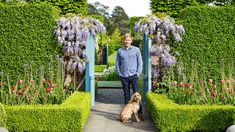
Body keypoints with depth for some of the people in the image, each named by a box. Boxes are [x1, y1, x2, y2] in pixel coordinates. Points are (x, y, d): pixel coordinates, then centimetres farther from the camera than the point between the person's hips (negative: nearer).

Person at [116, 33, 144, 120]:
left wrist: (138, 73, -4)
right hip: (124, 76, 2)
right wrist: (119, 74, 1)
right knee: (126, 95, 8)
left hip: (133, 75, -2)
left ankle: (140, 113, -2)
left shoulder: (136, 50, 5)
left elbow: (140, 62, 5)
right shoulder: (120, 51, 9)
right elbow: (117, 63, 12)